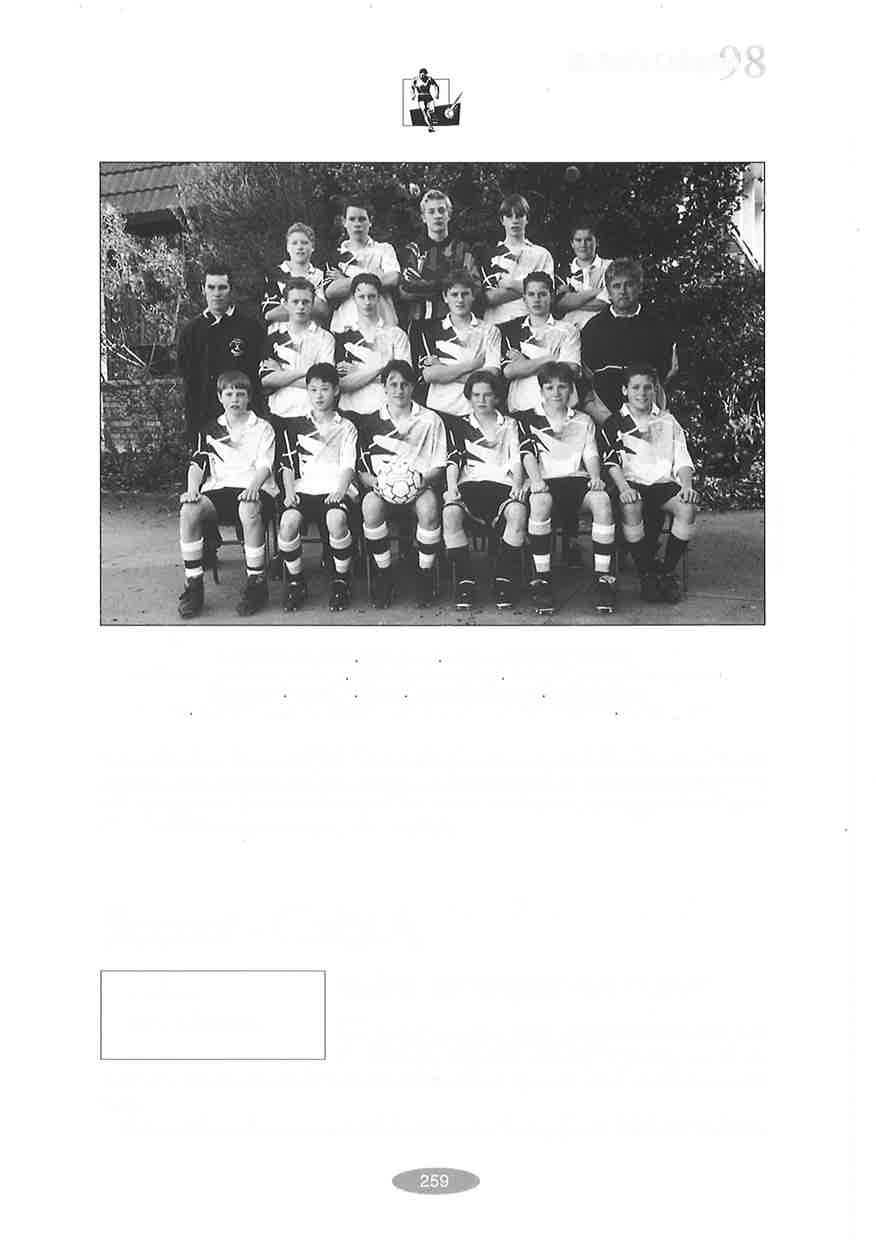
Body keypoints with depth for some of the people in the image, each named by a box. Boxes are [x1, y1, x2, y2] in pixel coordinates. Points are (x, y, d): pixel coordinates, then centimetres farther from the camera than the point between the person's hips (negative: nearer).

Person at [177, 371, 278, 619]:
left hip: (254, 489, -3)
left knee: (248, 510, -41)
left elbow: (265, 465, 2)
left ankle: (257, 583, -29)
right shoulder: (210, 430, 24)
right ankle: (193, 584, -25)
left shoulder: (262, 428, 16)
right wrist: (192, 489, -10)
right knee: (189, 510, -32)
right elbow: (198, 463, 12)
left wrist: (253, 487, -21)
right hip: (218, 489, 3)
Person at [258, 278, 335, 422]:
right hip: (278, 415, 1)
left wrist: (281, 374, -2)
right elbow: (265, 381, 0)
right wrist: (303, 371, -7)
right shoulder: (274, 336, 12)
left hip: (311, 416, -1)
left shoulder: (325, 338, 6)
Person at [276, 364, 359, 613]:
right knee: (289, 520, -33)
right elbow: (287, 465, 13)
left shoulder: (346, 428, 18)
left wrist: (341, 489, -14)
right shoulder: (293, 426, 20)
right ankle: (295, 582, -11)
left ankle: (342, 581, -15)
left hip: (336, 489, -1)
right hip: (304, 489, 1)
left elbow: (348, 466, 5)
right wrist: (289, 492, -6)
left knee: (336, 519, -37)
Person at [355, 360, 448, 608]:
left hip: (420, 485, -1)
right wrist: (376, 482, -14)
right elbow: (360, 470, 8)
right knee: (371, 504, -36)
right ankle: (383, 573, -19)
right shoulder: (371, 422, 10)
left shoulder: (430, 420, 9)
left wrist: (424, 479, -14)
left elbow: (439, 467, 7)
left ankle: (425, 575, -18)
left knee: (428, 505, -37)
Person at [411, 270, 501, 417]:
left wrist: (442, 369, -2)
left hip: (475, 411, 0)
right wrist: (472, 364, -1)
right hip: (439, 409, 1)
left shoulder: (489, 331, 13)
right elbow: (428, 375, 1)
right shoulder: (431, 329, 14)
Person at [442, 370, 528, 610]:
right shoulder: (460, 425, 23)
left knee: (518, 511, -36)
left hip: (502, 483, 0)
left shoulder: (510, 424, 25)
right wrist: (451, 486, -10)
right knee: (450, 512, -35)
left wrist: (517, 484, -6)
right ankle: (465, 580, -25)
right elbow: (454, 459, 9)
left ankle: (503, 580, -26)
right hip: (469, 483, 0)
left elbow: (516, 459, 14)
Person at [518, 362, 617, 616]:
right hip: (546, 481, -2)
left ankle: (603, 577, -30)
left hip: (578, 479, 2)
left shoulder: (584, 421, 25)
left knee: (602, 500, -33)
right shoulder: (529, 419, 18)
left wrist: (596, 477, -9)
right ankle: (542, 578, -34)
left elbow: (591, 454, 13)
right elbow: (528, 452, 3)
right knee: (540, 501, -39)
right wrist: (535, 479, -16)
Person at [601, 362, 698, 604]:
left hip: (663, 483, 2)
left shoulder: (668, 422, 20)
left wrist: (687, 486, -7)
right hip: (632, 483, -2)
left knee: (688, 507, -30)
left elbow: (683, 460, 13)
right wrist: (623, 488, -21)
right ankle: (646, 573, -21)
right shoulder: (615, 424, 12)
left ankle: (667, 571, -14)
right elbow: (612, 462, -1)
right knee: (631, 507, -38)